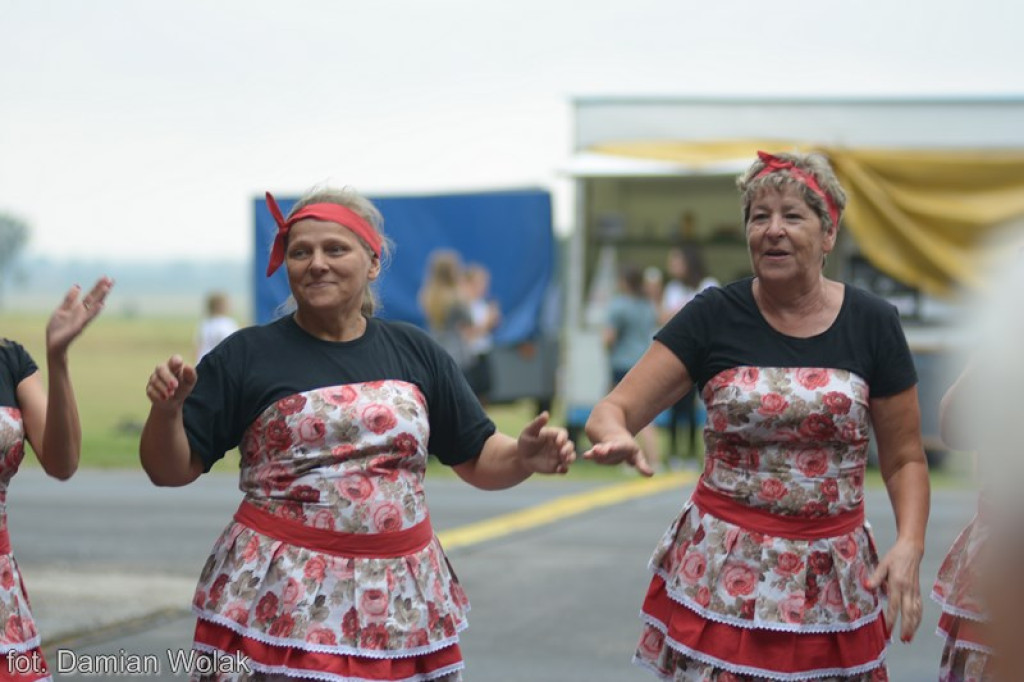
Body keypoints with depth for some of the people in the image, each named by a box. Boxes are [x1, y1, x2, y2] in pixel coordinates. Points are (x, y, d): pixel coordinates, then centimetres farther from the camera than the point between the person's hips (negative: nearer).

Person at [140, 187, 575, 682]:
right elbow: (170, 470, 0)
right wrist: (166, 410, -19)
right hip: (278, 599, -3)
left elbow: (479, 460, 13)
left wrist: (525, 457, -8)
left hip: (399, 599, 3)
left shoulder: (414, 352, 9)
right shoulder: (247, 356, 0)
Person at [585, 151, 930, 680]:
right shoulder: (714, 317, -3)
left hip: (830, 577, 1)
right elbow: (613, 409, -5)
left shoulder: (871, 324, 0)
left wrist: (909, 546, -11)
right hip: (722, 571, -1)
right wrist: (615, 436, -29)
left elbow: (904, 458, 6)